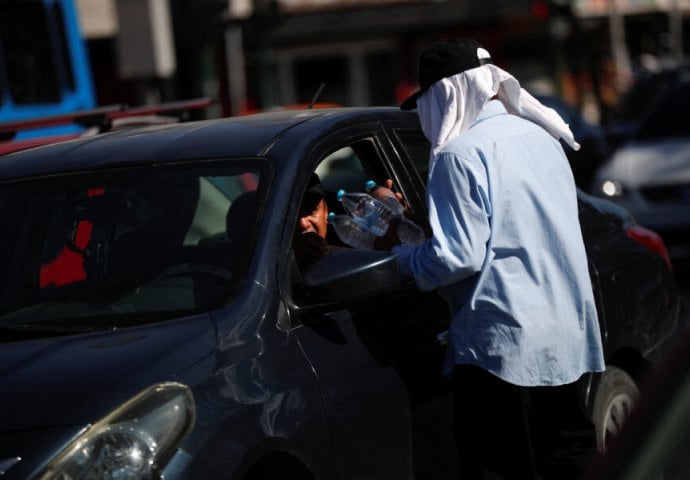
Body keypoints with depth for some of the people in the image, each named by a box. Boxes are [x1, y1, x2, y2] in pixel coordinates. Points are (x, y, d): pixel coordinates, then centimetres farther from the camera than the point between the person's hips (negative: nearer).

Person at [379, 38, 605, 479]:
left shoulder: (462, 154, -14)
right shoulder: (542, 138, 12)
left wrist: (399, 254, -1)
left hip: (503, 346, -8)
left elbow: (458, 256, -18)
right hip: (570, 342, 8)